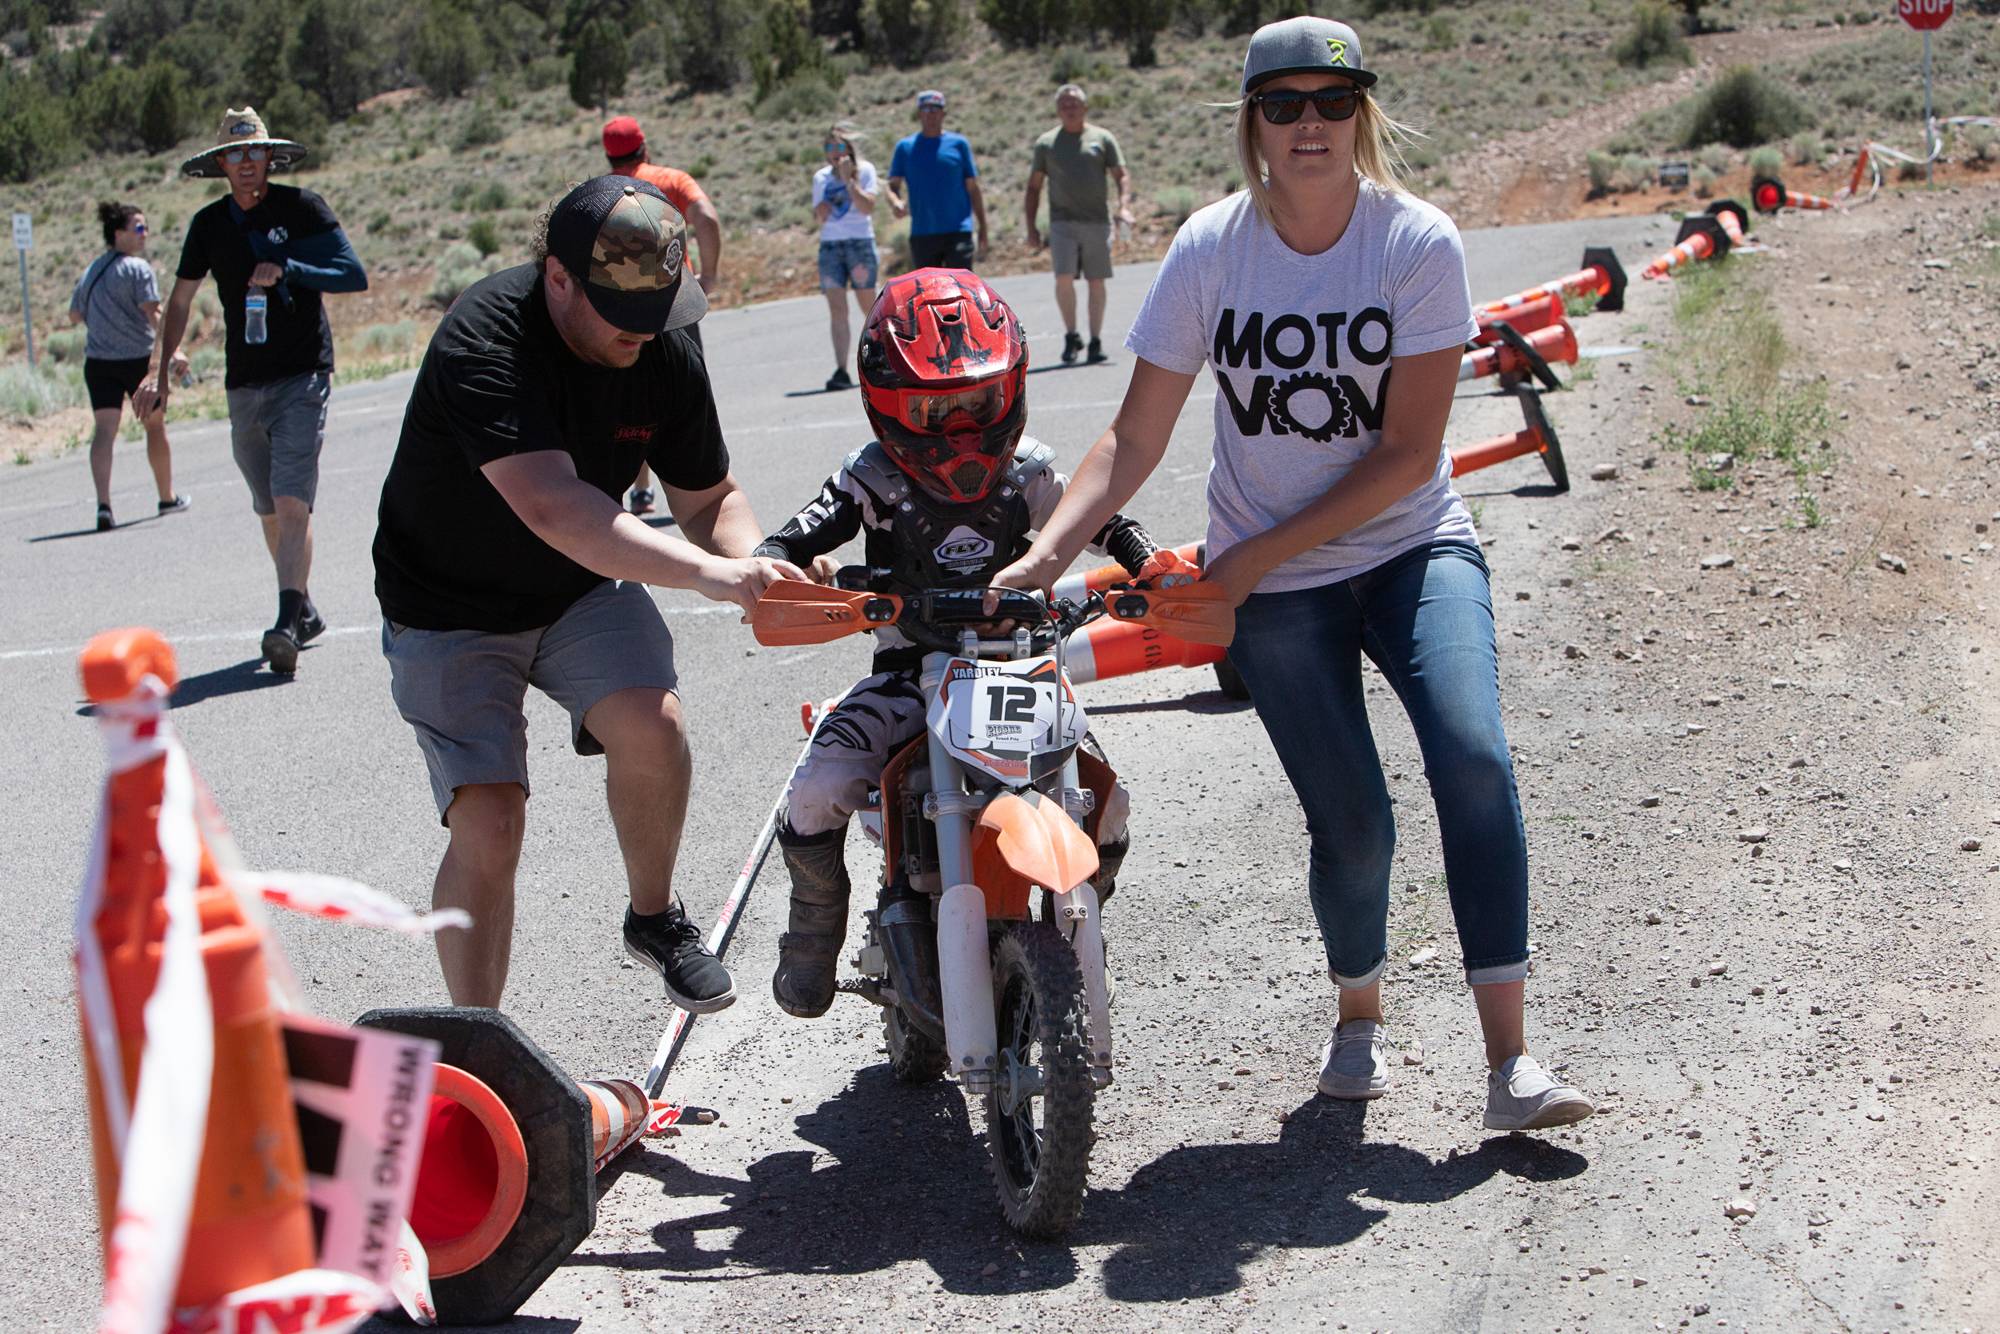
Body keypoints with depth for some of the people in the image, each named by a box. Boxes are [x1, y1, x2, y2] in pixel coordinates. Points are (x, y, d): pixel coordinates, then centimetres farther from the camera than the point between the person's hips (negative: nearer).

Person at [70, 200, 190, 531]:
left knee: (104, 430, -6)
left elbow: (75, 315, 18)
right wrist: (174, 351, -22)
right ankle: (167, 496, 27)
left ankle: (103, 504, -23)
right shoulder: (138, 268, -8)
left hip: (97, 363, 4)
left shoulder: (91, 271, 12)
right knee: (155, 426, 13)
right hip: (137, 358, -4)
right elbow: (152, 313, -18)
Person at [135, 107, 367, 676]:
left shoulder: (302, 208, -3)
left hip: (302, 377, -5)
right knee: (270, 513, 11)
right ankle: (305, 612, 26)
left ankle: (287, 625, -25)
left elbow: (355, 276, -6)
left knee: (291, 503, -18)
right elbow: (180, 299, 17)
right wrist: (161, 372, 9)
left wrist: (287, 270, -17)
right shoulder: (209, 224, 9)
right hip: (244, 387, 5)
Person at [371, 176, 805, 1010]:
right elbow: (552, 508, -43)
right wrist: (707, 573, -51)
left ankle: (655, 917, 2)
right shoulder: (484, 339, -30)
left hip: (583, 591, 4)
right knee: (488, 826, -14)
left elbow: (708, 495, 0)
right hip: (452, 606, -4)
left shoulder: (664, 349, -12)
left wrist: (756, 566, -23)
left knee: (652, 724, -24)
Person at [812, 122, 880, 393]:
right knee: (836, 309, -7)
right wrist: (820, 214, -7)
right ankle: (841, 371, -13)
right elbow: (818, 218, 15)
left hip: (860, 242, -3)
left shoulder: (864, 170, 0)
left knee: (867, 305, 3)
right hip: (829, 245, 3)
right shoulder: (821, 177, 12)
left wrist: (848, 179, -17)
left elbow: (867, 207, -13)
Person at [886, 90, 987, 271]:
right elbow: (893, 185, 6)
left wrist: (982, 229, 5)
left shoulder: (958, 144, 5)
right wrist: (895, 203, -18)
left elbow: (973, 188, 8)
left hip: (958, 233, -2)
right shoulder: (905, 147, 9)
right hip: (922, 234, 2)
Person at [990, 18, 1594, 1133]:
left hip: (1414, 547, 0)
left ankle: (1510, 1061, -20)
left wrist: (1251, 555, -15)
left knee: (1473, 755, -23)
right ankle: (1360, 1013, 25)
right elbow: (1135, 437, -5)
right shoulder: (1211, 249, -6)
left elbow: (1409, 454, -14)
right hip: (1273, 588, 1)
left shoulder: (1419, 243, -11)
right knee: (1352, 826, -7)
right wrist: (1047, 552, -20)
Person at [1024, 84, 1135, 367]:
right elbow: (1034, 187, 13)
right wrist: (1031, 227, 5)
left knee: (1096, 282, 3)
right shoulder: (1046, 143, 10)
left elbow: (1122, 176, 6)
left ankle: (1096, 341, 12)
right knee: (1063, 278, -15)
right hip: (1062, 223, 0)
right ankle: (1071, 335, 0)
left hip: (1097, 222, 1)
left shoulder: (1102, 138, 9)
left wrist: (1124, 207, -12)